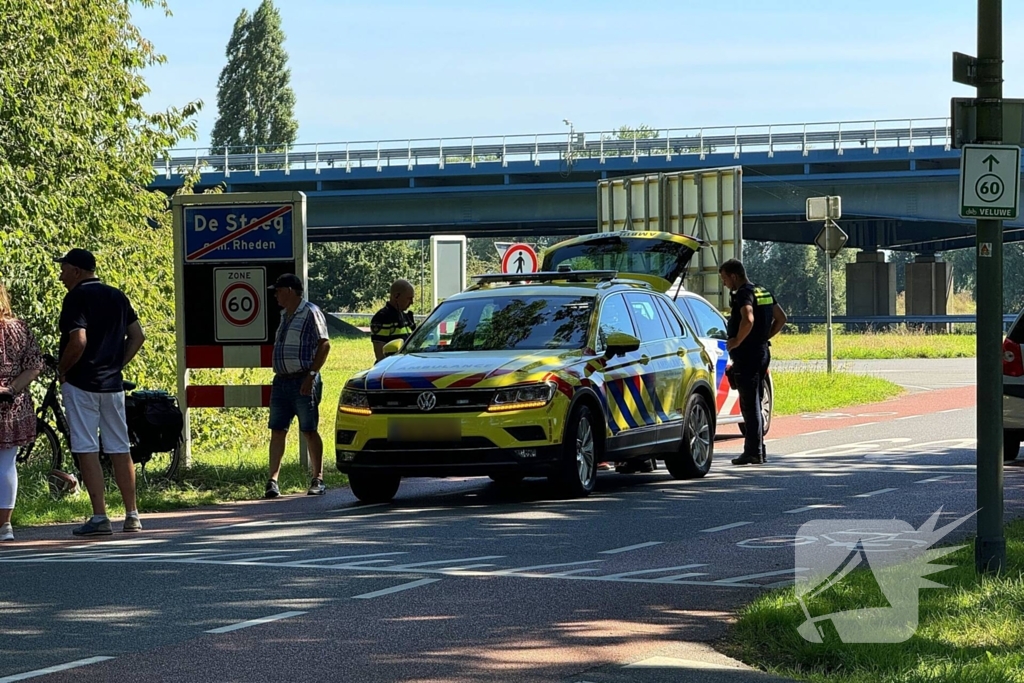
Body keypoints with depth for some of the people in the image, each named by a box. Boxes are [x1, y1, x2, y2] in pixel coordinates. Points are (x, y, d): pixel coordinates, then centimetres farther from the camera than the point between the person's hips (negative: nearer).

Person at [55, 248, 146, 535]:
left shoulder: (77, 297, -10)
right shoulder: (118, 297, 12)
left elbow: (78, 341, -21)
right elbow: (137, 336, 10)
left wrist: (62, 370, -7)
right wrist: (116, 365, 11)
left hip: (81, 383, -7)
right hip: (112, 383, 7)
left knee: (86, 450, -4)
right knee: (120, 449, 11)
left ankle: (99, 518, -8)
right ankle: (132, 516, 13)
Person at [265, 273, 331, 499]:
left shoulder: (310, 313, -7)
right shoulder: (285, 315, 18)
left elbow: (324, 345, -13)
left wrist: (311, 375, -19)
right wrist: (278, 374, 15)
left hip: (303, 381, -8)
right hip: (281, 380, 8)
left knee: (309, 431, -2)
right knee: (277, 431, 1)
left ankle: (318, 480, 5)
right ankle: (272, 481, -1)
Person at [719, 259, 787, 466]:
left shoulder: (743, 294, -15)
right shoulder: (763, 292, 15)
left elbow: (748, 319, -32)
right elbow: (781, 317, 21)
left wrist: (736, 341, -20)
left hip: (747, 355, -10)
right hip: (762, 352, 10)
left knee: (749, 405, -6)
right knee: (754, 404, 15)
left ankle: (753, 453, -5)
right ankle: (757, 450, 19)